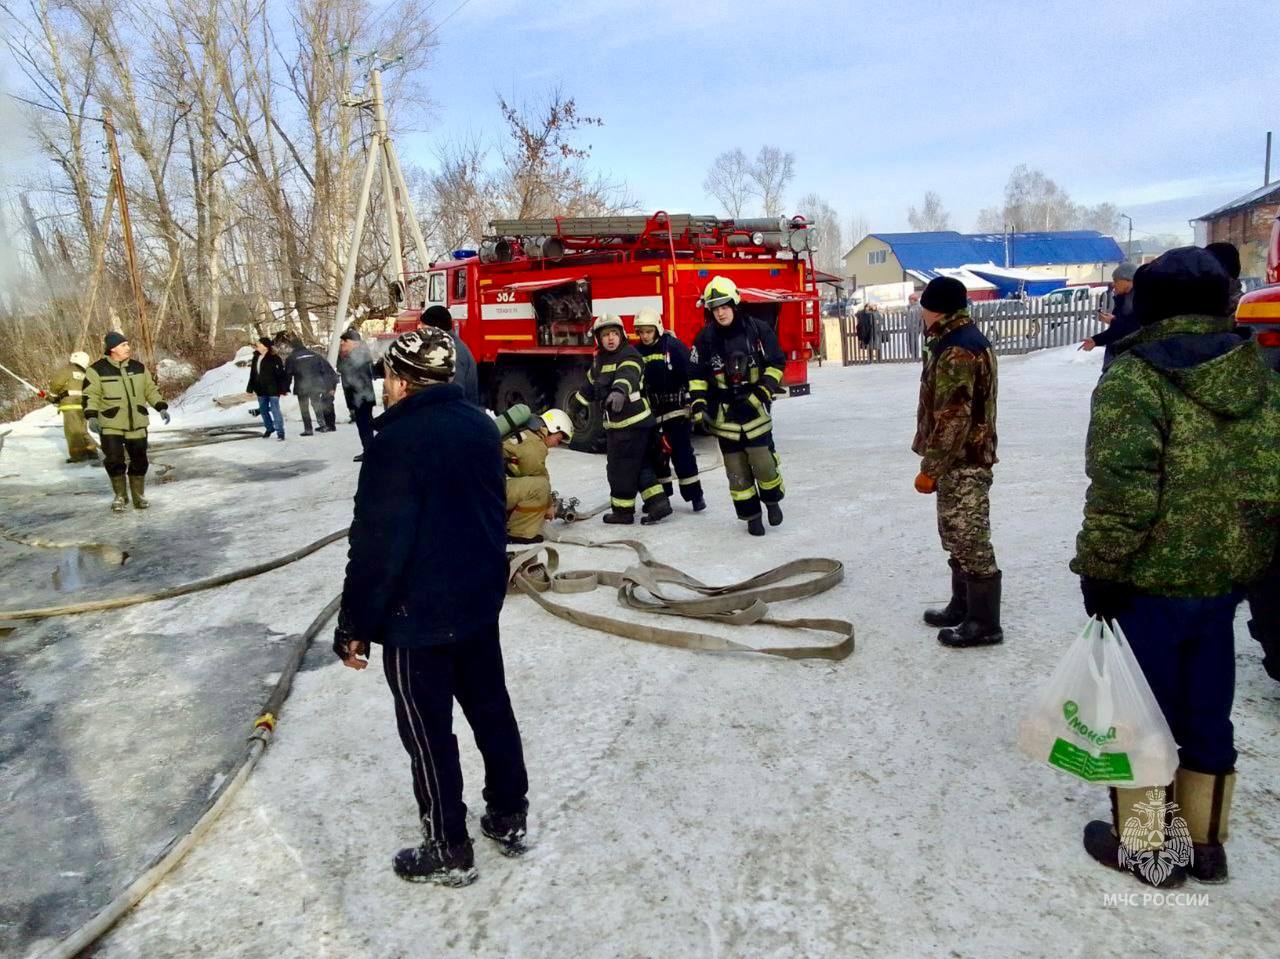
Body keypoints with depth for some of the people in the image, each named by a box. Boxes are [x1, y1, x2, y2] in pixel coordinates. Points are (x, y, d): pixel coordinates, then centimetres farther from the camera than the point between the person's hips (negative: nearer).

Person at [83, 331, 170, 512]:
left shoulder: (138, 368, 7)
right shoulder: (97, 370, -5)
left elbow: (151, 390, 14)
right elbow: (90, 395, -6)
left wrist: (162, 408, 2)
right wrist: (91, 417, -18)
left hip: (137, 425, 3)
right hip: (111, 426, -3)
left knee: (139, 461, 5)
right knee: (114, 461, -7)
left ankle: (139, 496, 21)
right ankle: (120, 497, 13)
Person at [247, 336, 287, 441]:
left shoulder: (274, 358, -12)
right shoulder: (256, 358, 10)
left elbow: (281, 374, -14)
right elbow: (253, 374, 15)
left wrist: (284, 388, -17)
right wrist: (250, 388, 14)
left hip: (272, 389, -7)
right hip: (261, 389, 7)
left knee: (275, 410, -6)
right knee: (263, 409, 15)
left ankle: (280, 431, 1)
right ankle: (269, 428, 33)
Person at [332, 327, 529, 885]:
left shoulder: (396, 443, -22)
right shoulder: (480, 426, 2)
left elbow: (376, 546, -21)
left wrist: (354, 625, -10)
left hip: (417, 616, -8)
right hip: (481, 602, 8)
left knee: (429, 733, 8)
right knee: (491, 708, 19)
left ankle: (449, 851, 23)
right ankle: (509, 819, 34)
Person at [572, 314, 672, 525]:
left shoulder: (629, 356, -15)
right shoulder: (600, 360, 13)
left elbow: (627, 375, -37)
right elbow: (591, 383, 30)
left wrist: (619, 390, -57)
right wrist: (578, 402, 39)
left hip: (633, 422, -9)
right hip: (616, 424, 9)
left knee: (621, 467, -1)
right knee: (641, 466, 10)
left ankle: (623, 510, 11)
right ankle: (659, 503, 12)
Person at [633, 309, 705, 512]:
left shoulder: (674, 346, -9)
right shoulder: (636, 352, 5)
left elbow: (690, 373, -10)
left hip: (675, 409, -5)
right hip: (651, 411, 5)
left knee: (682, 452, -7)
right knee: (656, 454, 11)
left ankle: (694, 494, -2)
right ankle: (661, 494, 23)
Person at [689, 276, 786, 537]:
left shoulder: (757, 329, -6)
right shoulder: (705, 338, -2)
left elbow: (777, 362, 1)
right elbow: (697, 374, 5)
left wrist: (764, 391, -10)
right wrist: (698, 403, -5)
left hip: (754, 408, -1)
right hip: (724, 414, 1)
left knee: (763, 461, -5)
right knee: (737, 469, 4)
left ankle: (773, 501, 24)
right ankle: (751, 515, 19)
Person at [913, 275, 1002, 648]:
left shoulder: (956, 351, -21)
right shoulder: (967, 339, 13)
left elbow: (953, 419, -24)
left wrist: (930, 469, -18)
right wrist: (936, 464, 22)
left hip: (962, 461, -11)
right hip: (966, 456, 11)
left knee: (971, 541, -2)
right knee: (959, 537, 19)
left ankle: (984, 624, 7)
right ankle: (962, 606, 32)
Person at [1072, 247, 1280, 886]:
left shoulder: (1133, 378, -16)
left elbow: (1122, 494, -21)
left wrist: (1100, 571, -12)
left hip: (1149, 583, -6)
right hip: (1225, 581, 7)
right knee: (1206, 715, 19)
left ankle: (1144, 848, 23)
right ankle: (1205, 844, 33)